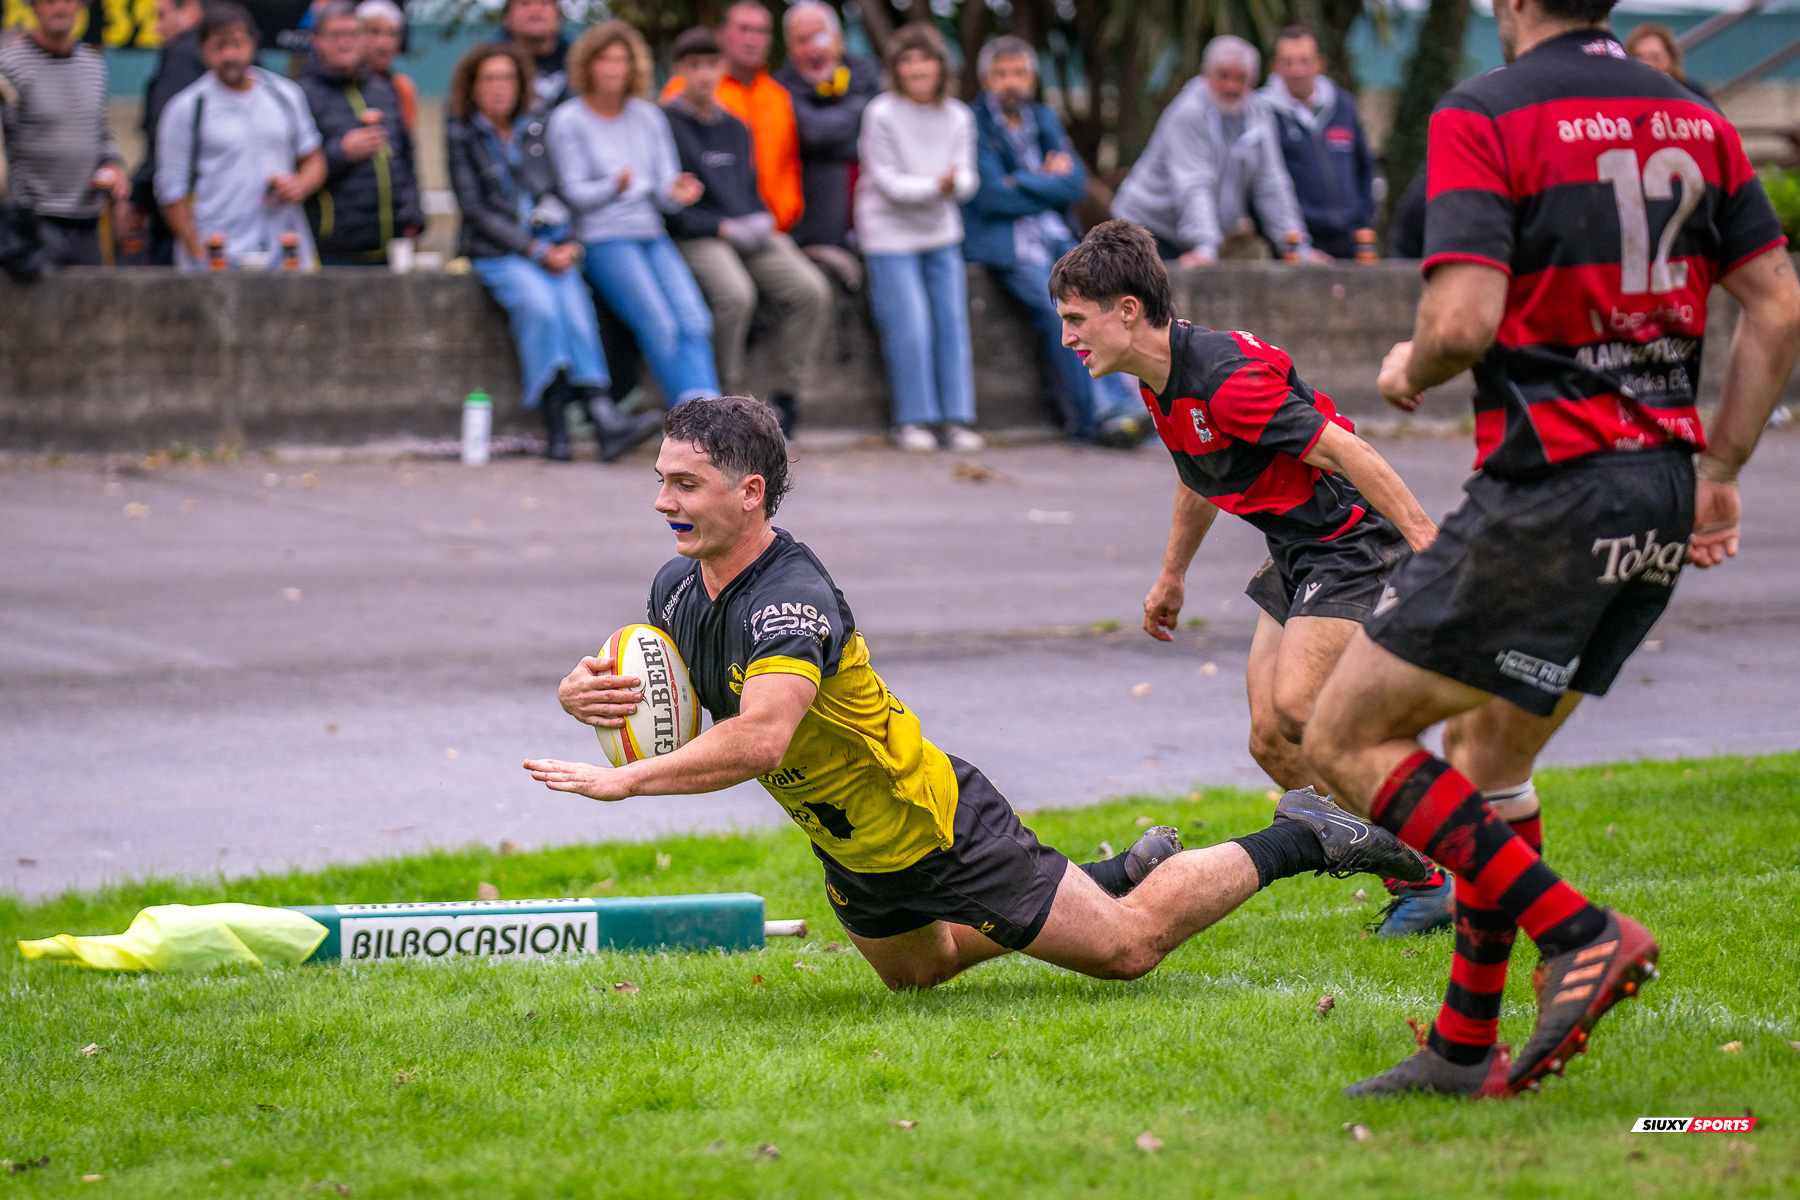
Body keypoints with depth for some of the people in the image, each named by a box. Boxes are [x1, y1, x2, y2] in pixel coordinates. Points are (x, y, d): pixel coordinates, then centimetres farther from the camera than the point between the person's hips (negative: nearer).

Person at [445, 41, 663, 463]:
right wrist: (535, 251, -11)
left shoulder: (537, 129, 14)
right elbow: (474, 208, -4)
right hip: (495, 251, -3)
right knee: (539, 303, -32)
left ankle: (603, 417, -40)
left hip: (551, 249, 3)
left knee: (575, 304, -26)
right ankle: (553, 425, -34)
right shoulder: (461, 135, 2)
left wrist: (568, 245, -2)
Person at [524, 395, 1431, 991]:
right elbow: (619, 680, 3)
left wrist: (626, 781, -47)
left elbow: (759, 735, -50)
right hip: (856, 859, 9)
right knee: (915, 972, 33)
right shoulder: (678, 588, -8)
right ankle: (1121, 872, 45)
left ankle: (1301, 842, 20)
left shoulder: (791, 602, -35)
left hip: (939, 827, -9)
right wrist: (585, 691, -20)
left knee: (1127, 946, 3)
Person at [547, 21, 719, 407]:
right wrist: (614, 187, -24)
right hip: (602, 239, -4)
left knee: (695, 322, -21)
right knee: (659, 324, -25)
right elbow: (576, 193, -4)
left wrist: (676, 194, -14)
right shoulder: (567, 121, 2)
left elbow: (665, 187, 11)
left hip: (652, 234, 4)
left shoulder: (649, 117, 15)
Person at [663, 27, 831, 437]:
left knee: (811, 290, -18)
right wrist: (722, 227, -13)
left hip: (752, 231, 6)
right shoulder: (665, 124, 0)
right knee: (735, 293, -35)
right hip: (696, 237, -6)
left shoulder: (734, 127, 21)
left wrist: (761, 219, 4)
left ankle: (785, 398, -11)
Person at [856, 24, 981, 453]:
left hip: (942, 231, 4)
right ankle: (911, 421, 0)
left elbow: (967, 178, -4)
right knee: (909, 328, -11)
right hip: (891, 234, -4)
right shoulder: (881, 114, -11)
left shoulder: (957, 116, 2)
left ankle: (957, 418, 5)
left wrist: (957, 183, -28)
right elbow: (888, 181, -14)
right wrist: (934, 186, -27)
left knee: (953, 322, -1)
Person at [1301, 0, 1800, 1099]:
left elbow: (1466, 319, -19)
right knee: (1492, 753, 21)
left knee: (1347, 737, 1)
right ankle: (1467, 1047, 21)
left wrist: (1411, 369, 3)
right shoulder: (1696, 119, 11)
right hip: (1662, 492, 8)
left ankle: (1577, 931, -9)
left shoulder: (1483, 118, -10)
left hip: (1547, 490, -8)